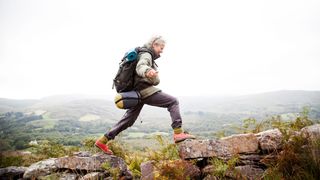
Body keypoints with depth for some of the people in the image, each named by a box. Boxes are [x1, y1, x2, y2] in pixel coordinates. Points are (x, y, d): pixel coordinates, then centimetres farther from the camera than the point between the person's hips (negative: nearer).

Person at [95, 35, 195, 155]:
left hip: (138, 92, 10)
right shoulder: (146, 55, -6)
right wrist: (148, 71, -50)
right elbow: (140, 66, -29)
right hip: (145, 90, -10)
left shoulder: (148, 55, 24)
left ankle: (102, 141, 17)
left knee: (128, 120, 12)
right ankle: (178, 133, -17)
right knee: (173, 102, -8)